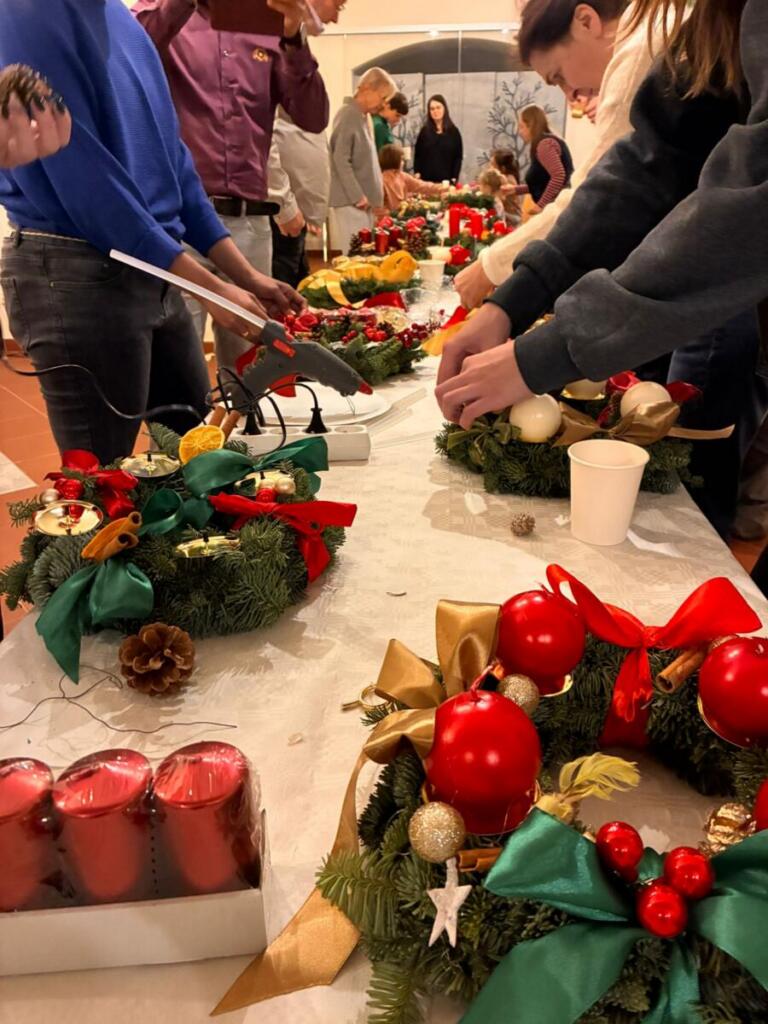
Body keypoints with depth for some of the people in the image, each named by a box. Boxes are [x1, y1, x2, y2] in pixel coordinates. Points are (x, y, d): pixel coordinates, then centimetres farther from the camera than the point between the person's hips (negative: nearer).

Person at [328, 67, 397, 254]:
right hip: (349, 201, -9)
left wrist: (370, 195, 17)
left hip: (364, 200, 9)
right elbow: (341, 160, -17)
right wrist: (357, 196, -17)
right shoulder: (348, 115, -10)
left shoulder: (364, 116, 17)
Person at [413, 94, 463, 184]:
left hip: (446, 180, -1)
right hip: (426, 179, 1)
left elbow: (458, 157, 5)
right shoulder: (424, 131, 10)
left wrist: (454, 178, -5)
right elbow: (417, 155, 9)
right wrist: (417, 174, -4)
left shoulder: (453, 131, 7)